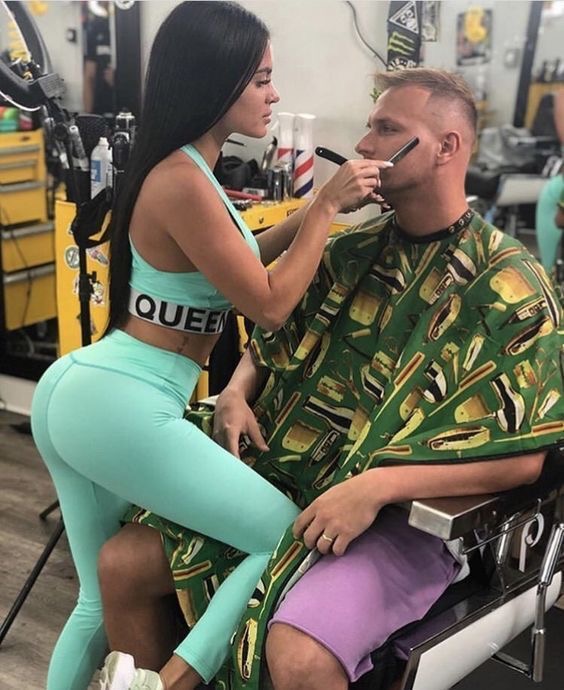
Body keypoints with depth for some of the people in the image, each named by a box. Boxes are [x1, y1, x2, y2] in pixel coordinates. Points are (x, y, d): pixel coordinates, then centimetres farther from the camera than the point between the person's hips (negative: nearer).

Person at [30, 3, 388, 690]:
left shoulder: (176, 168, 12)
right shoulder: (184, 183, -17)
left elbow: (233, 260, 26)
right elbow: (269, 305, -11)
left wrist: (315, 208, 17)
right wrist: (328, 207, -4)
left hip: (70, 390, 10)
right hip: (121, 407, -10)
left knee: (103, 600, 20)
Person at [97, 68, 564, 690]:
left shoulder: (508, 286, -9)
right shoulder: (353, 251, 8)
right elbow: (274, 340, 20)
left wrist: (375, 486, -23)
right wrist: (237, 392, -2)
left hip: (403, 516, -5)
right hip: (280, 478, 6)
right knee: (122, 563, -3)